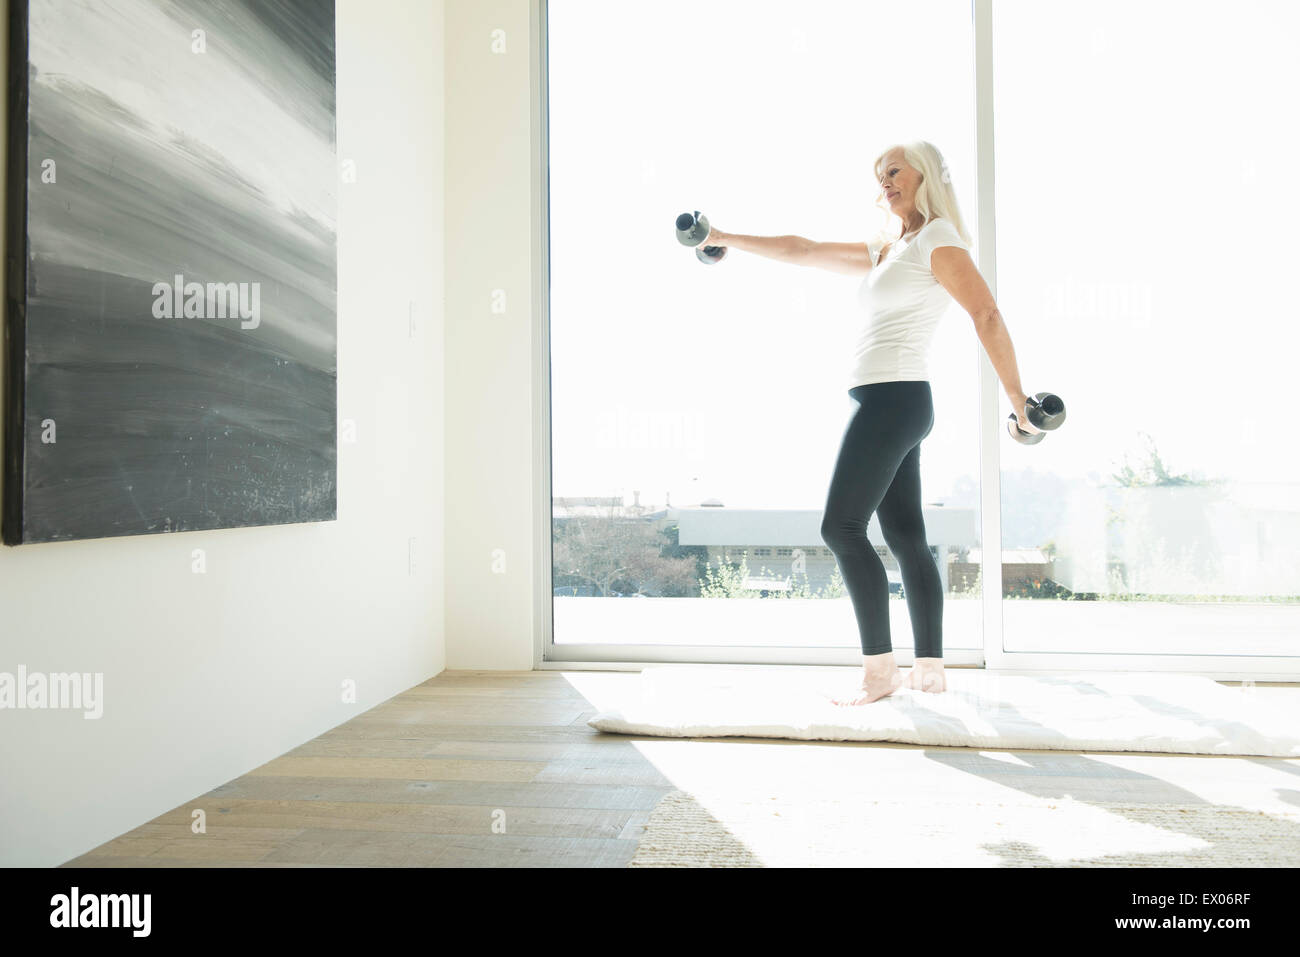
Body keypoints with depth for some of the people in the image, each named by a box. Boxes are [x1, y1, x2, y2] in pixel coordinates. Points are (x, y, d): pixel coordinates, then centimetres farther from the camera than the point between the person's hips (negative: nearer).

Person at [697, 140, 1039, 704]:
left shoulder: (938, 240, -2)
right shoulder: (886, 249, 22)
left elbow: (986, 314, -10)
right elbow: (803, 251, 25)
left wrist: (1015, 396, -13)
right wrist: (726, 239, 26)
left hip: (893, 398, -9)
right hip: (885, 403, 9)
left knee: (841, 527, -10)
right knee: (906, 537, 7)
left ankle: (880, 670, -5)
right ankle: (930, 668, 12)